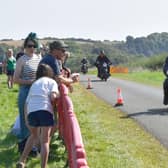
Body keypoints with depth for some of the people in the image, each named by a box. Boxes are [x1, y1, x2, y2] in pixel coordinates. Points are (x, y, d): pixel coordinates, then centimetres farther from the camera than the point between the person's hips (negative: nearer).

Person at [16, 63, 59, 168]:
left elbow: (26, 103, 23)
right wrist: (57, 95, 17)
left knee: (34, 136, 28)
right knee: (45, 141, 5)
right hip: (45, 111, -5)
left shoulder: (34, 84, 29)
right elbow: (53, 96, -5)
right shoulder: (52, 81, 15)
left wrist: (26, 119, 29)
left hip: (31, 112, 5)